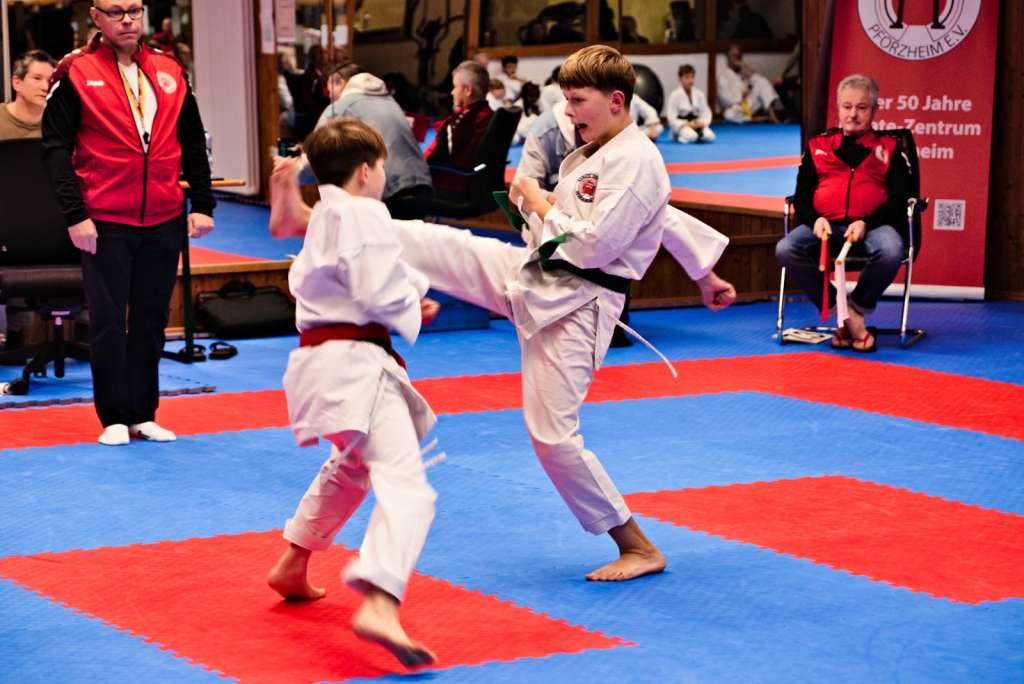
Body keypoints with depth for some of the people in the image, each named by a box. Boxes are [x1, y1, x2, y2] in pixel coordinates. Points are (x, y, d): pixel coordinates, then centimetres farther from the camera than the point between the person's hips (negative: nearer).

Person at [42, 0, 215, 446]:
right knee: (108, 321, 1)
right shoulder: (76, 73, -5)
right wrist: (75, 215, -12)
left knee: (151, 321, 10)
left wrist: (202, 204, 6)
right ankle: (115, 418, 12)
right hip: (105, 223, -4)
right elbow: (56, 148, -6)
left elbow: (193, 143, 12)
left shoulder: (169, 72, 7)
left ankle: (143, 414, 20)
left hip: (164, 222, 4)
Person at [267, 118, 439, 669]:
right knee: (404, 484, -21)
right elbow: (381, 294, -19)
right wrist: (415, 306, 3)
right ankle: (378, 606, -40)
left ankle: (293, 566, 45)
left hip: (319, 355, 10)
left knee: (350, 467, 34)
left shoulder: (324, 217, 19)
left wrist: (408, 298, 17)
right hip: (354, 361, -10)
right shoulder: (364, 214, -11)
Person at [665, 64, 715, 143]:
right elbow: (671, 118, -10)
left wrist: (703, 123, -14)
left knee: (709, 136, -24)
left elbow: (705, 111, 6)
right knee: (691, 137, -36)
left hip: (696, 123, 4)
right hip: (681, 124, -4)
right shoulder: (675, 95, -9)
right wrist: (685, 125, -20)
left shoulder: (699, 94, 3)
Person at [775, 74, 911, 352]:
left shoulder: (889, 148, 13)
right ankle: (847, 317, -21)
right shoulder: (818, 146, 19)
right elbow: (802, 195, 15)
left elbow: (899, 199, 3)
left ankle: (857, 307, -9)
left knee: (890, 251, -38)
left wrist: (865, 223, -15)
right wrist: (815, 219, -9)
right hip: (826, 226, 2)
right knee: (785, 249, -29)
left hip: (873, 225, -2)